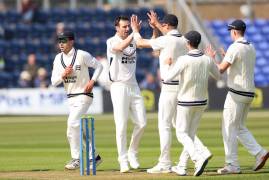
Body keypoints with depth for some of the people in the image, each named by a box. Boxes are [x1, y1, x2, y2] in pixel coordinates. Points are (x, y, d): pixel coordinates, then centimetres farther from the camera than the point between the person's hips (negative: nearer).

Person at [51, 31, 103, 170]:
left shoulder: (82, 55, -10)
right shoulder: (58, 59, 6)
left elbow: (98, 66, 0)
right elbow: (54, 82, 5)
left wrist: (92, 81, -12)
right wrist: (63, 75, -13)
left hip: (84, 95, -7)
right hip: (70, 98, 7)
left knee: (72, 123, -19)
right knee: (78, 128, 8)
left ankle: (76, 158, -14)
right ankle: (93, 156, 19)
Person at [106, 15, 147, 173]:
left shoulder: (133, 41, 10)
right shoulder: (111, 42, -5)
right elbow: (120, 47, -28)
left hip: (133, 86, 5)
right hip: (119, 87, -5)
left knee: (142, 123, 2)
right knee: (121, 125, -7)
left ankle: (132, 153, 20)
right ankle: (123, 160, -2)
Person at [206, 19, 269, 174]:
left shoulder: (235, 48, -14)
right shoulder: (251, 48, 13)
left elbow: (221, 69, -16)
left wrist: (212, 57, 1)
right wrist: (227, 57, 26)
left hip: (237, 93, -8)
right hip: (249, 93, 8)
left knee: (229, 128, -2)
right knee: (240, 127, 18)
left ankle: (232, 165, -2)